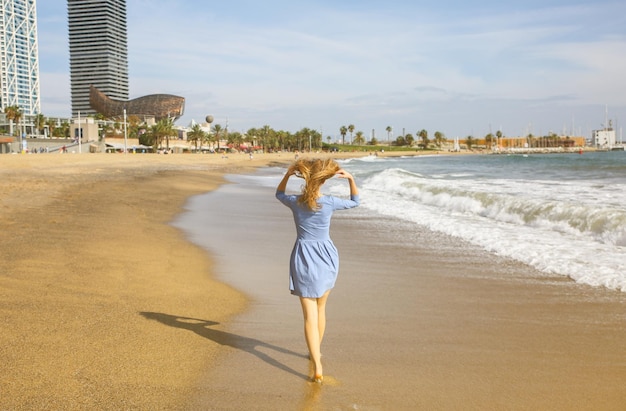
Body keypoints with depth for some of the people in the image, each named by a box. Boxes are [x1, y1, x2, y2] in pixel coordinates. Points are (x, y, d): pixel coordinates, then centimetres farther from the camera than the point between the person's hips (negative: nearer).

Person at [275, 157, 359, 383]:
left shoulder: (295, 202, -7)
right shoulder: (329, 202, -11)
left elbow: (279, 193, 18)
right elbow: (355, 201, 9)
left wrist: (288, 174, 8)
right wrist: (351, 178, 1)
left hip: (303, 259, 0)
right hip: (326, 257, 1)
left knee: (310, 316, -3)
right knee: (320, 308, 22)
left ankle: (318, 368, -12)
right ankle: (316, 352, 40)